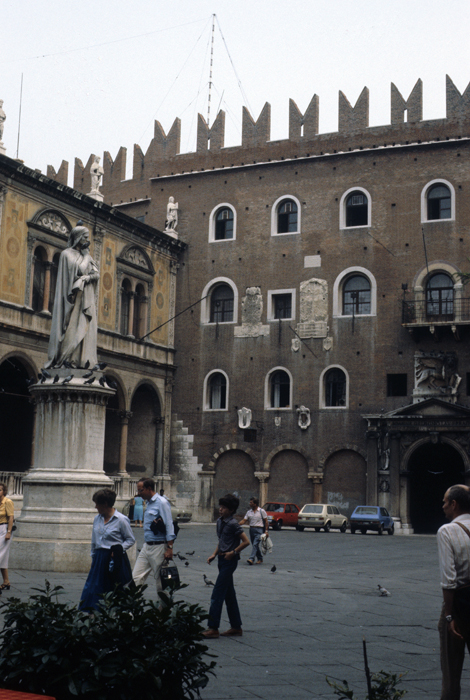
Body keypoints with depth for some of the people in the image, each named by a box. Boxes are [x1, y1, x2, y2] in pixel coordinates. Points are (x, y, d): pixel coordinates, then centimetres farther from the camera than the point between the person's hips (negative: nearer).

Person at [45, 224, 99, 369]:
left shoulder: (85, 255, 19)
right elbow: (80, 270, -16)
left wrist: (85, 278, -9)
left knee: (86, 329, -2)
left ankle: (83, 361, -6)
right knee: (73, 328, -13)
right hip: (74, 297, -7)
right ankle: (66, 359, -13)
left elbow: (96, 274, 5)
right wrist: (85, 254, -6)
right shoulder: (67, 254, -1)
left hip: (86, 297, 7)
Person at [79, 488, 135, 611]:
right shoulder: (97, 519, 11)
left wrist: (119, 549, -15)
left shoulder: (121, 520, -8)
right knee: (94, 588, 0)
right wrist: (93, 557, 19)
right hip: (99, 558, 6)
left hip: (114, 559, -6)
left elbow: (131, 539, -2)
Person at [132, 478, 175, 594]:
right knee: (136, 577, 1)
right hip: (147, 546, 8)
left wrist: (169, 548, -20)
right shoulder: (149, 503, 15)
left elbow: (169, 526, -16)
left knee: (161, 580, 1)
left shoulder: (162, 503, -12)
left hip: (159, 547, -8)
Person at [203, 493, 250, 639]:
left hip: (229, 561, -9)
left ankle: (213, 628, -6)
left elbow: (246, 542, -16)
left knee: (217, 594, -9)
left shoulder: (233, 524, -15)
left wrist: (233, 552, -15)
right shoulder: (220, 522, 10)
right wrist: (214, 554, 10)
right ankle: (236, 627, 19)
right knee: (229, 594, 12)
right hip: (222, 560, 9)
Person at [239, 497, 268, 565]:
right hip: (251, 529, 6)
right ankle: (260, 559, 25)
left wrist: (266, 530, -6)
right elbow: (244, 520, 4)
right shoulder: (249, 512, 10)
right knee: (255, 545, 11)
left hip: (259, 529, -5)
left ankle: (251, 559, -24)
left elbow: (266, 521, -1)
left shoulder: (262, 511, -2)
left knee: (255, 544, -16)